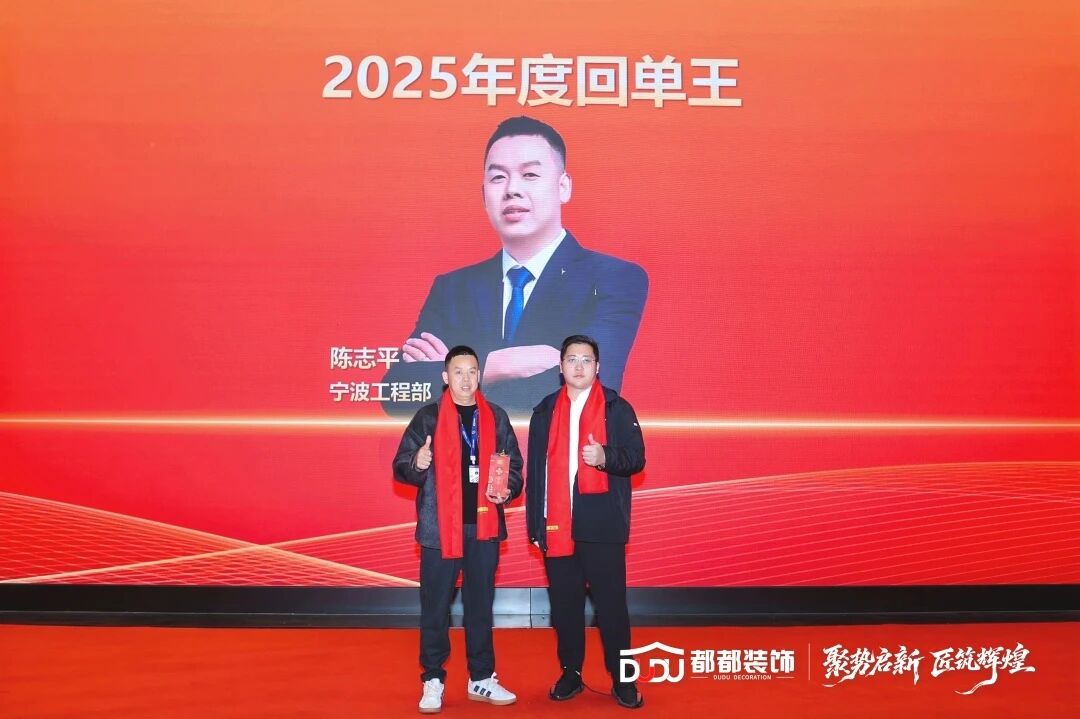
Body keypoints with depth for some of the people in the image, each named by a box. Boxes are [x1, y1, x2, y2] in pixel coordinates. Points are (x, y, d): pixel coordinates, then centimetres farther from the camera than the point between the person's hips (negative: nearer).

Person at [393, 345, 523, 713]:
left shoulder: (496, 417, 7)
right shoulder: (428, 417, -1)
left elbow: (514, 466, 12)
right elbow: (400, 466, -3)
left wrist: (508, 490, -8)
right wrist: (417, 464, -25)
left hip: (484, 526, 3)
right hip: (439, 527, -2)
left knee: (480, 605, 12)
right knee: (435, 607, 3)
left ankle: (482, 679, 24)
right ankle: (433, 681, 16)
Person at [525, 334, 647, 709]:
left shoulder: (617, 408, 2)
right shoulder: (545, 411, 10)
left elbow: (636, 459, -1)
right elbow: (535, 470, 10)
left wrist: (606, 457, -23)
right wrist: (535, 524, 6)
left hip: (602, 525, -3)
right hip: (557, 525, 3)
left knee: (611, 603, 1)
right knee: (564, 604, 10)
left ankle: (622, 678, 12)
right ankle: (571, 673, 23)